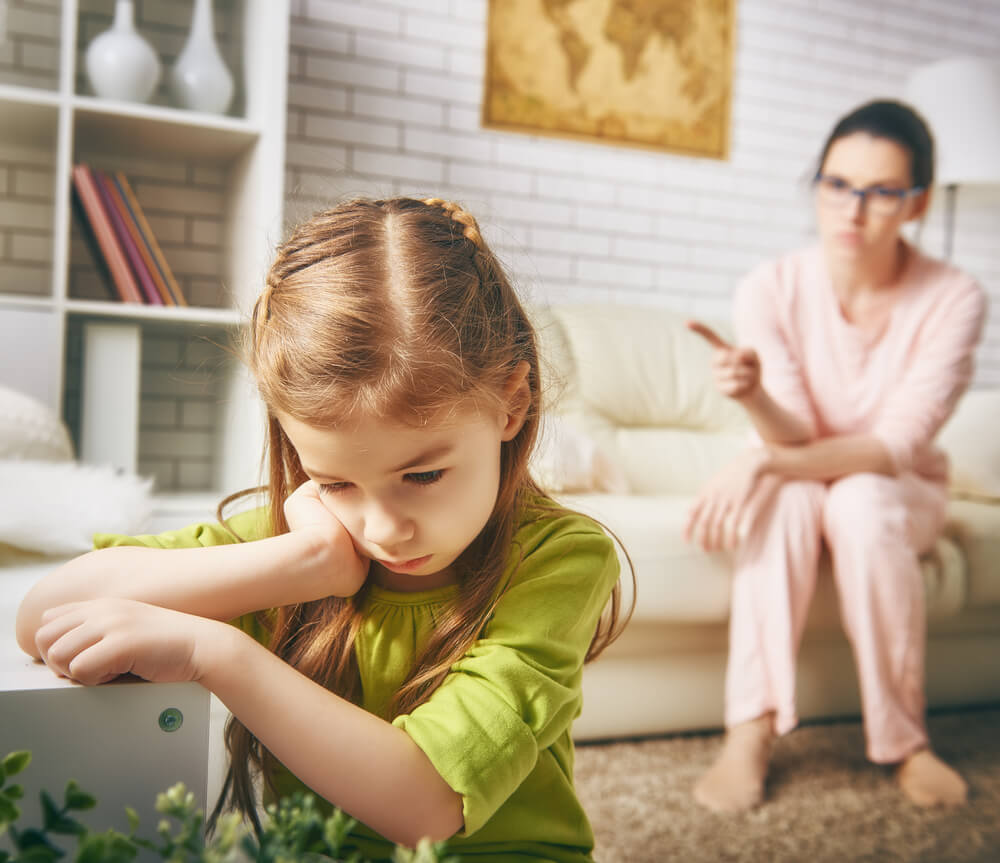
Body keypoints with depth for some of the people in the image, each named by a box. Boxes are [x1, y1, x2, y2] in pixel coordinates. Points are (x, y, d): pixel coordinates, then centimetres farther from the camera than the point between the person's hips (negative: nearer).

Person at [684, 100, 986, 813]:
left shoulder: (952, 300, -18)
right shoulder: (772, 289, -16)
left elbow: (897, 446, -23)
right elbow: (794, 436, -18)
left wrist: (760, 463, -34)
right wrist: (754, 396, -41)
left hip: (904, 492, 0)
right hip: (799, 480, 1)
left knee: (860, 499, -35)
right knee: (787, 495, -34)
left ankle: (905, 739, -19)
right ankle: (751, 730, -29)